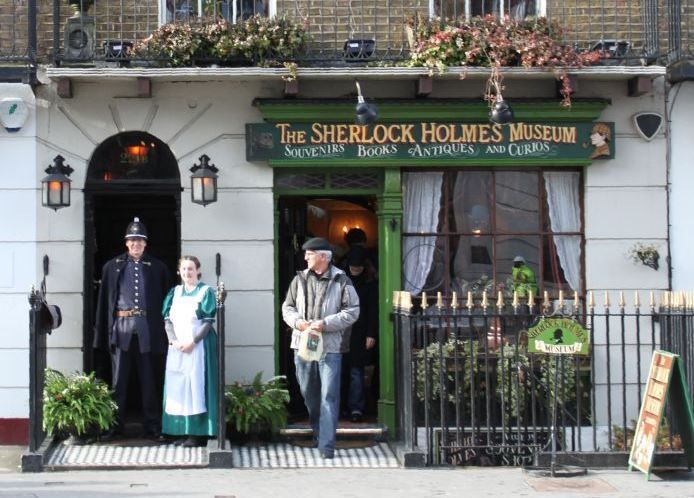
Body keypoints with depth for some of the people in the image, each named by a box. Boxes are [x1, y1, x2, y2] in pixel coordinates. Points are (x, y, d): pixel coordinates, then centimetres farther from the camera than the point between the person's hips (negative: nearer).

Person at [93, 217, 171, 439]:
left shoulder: (157, 268, 9)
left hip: (148, 329, 0)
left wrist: (163, 331, 1)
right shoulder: (112, 266, 9)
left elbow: (166, 300, 9)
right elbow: (104, 301, 7)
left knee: (150, 380, 3)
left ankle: (152, 426, 9)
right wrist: (103, 332, 0)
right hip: (121, 328, 0)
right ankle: (116, 425, 9)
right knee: (119, 379, 3)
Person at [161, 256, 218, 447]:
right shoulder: (175, 292, 13)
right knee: (178, 387, 3)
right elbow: (168, 320, 7)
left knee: (196, 385, -7)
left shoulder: (206, 292, 0)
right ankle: (182, 431, 7)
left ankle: (198, 433, -5)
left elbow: (208, 322, -7)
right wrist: (174, 341, -9)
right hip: (176, 348, 5)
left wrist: (192, 342, -16)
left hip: (197, 346, -5)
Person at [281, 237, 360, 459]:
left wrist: (325, 324, -16)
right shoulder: (300, 279, 9)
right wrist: (296, 321, -7)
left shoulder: (341, 281, -4)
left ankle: (327, 445, -5)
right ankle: (318, 432, 37)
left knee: (329, 397, -7)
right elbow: (287, 307, 14)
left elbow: (352, 311, -7)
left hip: (330, 347, -5)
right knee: (308, 393, 16)